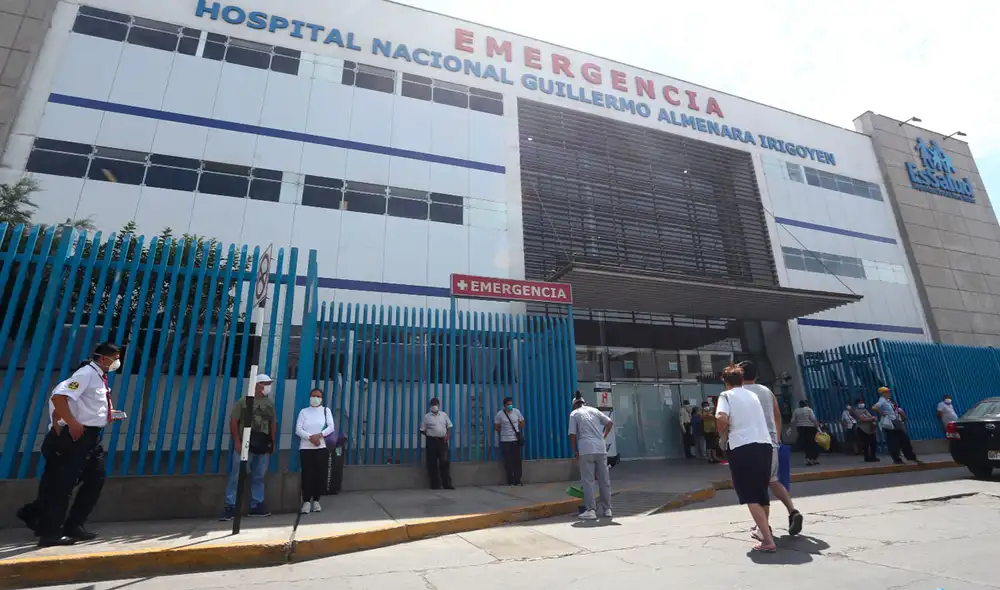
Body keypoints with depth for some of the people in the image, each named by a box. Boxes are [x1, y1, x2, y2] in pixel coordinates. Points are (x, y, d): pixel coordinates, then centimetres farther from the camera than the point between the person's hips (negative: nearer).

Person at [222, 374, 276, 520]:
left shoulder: (270, 404, 14)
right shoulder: (244, 401, -1)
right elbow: (233, 421, -5)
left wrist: (273, 442, 9)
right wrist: (236, 441, -12)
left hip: (264, 446, 5)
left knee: (259, 477, 8)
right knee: (237, 476, -4)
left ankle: (256, 506, 16)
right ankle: (230, 506, 5)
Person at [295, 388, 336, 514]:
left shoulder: (326, 410, 9)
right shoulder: (303, 411, 8)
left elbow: (331, 427, -2)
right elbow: (298, 429, -2)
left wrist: (319, 435, -17)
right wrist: (310, 437, -17)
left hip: (321, 448, 0)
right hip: (305, 448, 0)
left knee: (319, 474, 1)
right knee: (307, 474, -4)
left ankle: (316, 500, 12)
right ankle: (306, 501, 2)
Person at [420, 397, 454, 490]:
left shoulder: (444, 415, 10)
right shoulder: (426, 416, 2)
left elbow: (449, 426, 12)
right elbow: (422, 430, 3)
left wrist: (448, 435, -3)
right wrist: (429, 436, -6)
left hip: (442, 441, 2)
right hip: (432, 441, -2)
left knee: (445, 462, -2)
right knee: (432, 463, 1)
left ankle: (447, 484, 3)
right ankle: (435, 484, 9)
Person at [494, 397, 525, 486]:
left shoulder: (516, 411, -1)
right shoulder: (499, 414, -8)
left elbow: (522, 422, 13)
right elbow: (496, 426, 3)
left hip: (516, 439, 2)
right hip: (505, 441, -1)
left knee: (517, 460, 2)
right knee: (508, 461, 2)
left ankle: (517, 480, 11)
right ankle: (510, 481, 12)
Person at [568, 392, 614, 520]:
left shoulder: (574, 414, 7)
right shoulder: (594, 410, 17)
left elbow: (572, 434, -1)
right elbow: (610, 423, 11)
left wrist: (575, 451, 7)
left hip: (586, 450, -4)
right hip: (601, 448, 4)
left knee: (588, 481, 0)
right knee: (604, 480, 11)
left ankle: (590, 510, -2)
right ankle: (607, 509, 17)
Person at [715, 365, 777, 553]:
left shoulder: (726, 395, 0)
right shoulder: (753, 395, 18)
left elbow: (722, 418, -16)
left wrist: (723, 433, 2)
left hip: (742, 448, -6)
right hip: (765, 445, 7)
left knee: (751, 497, 0)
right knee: (762, 492, 23)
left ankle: (768, 541, -7)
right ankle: (762, 529, 41)